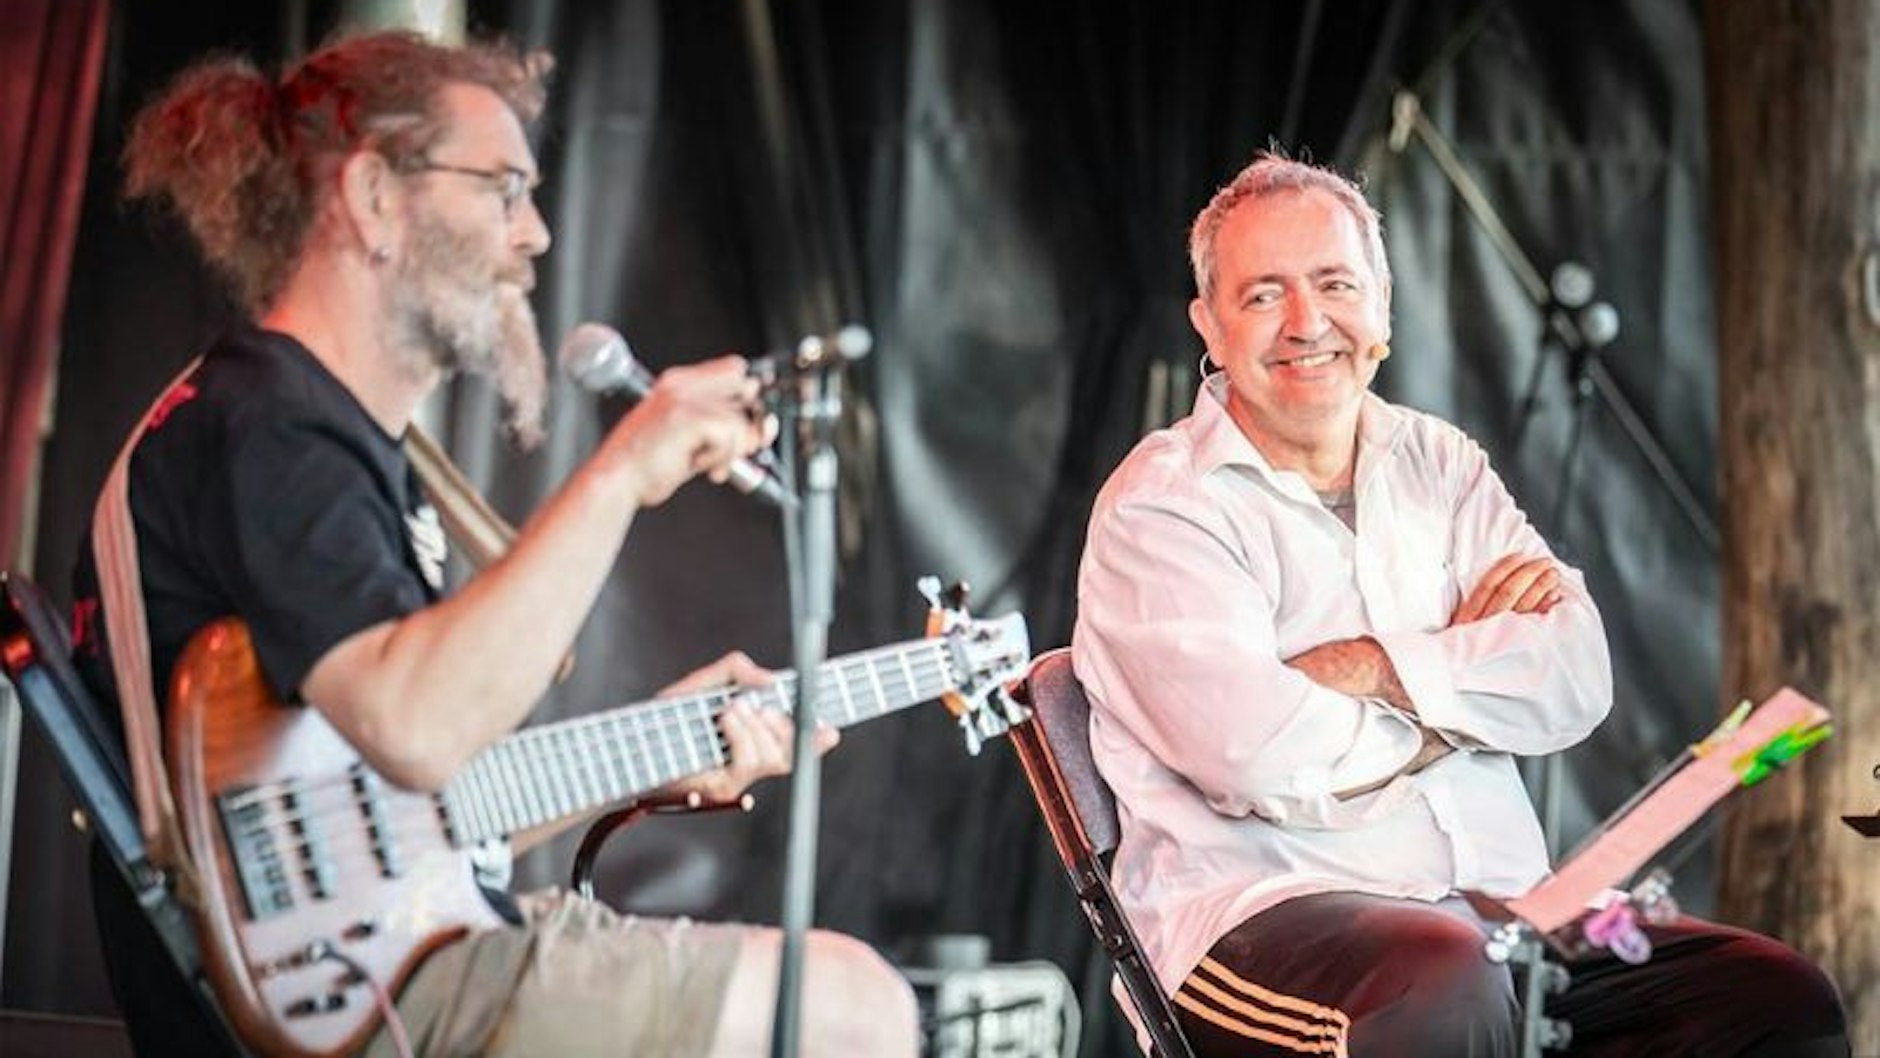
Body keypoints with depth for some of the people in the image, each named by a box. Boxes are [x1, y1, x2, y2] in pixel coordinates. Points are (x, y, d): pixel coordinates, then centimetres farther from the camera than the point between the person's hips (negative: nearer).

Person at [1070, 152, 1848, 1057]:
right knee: (1447, 982, -39)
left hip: (1498, 909, 6)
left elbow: (1576, 678, 3)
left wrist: (1378, 668, -10)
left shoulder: (1438, 464, 17)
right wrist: (1467, 657, 0)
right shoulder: (1160, 506, -1)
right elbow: (1260, 758, -16)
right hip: (1262, 913, -5)